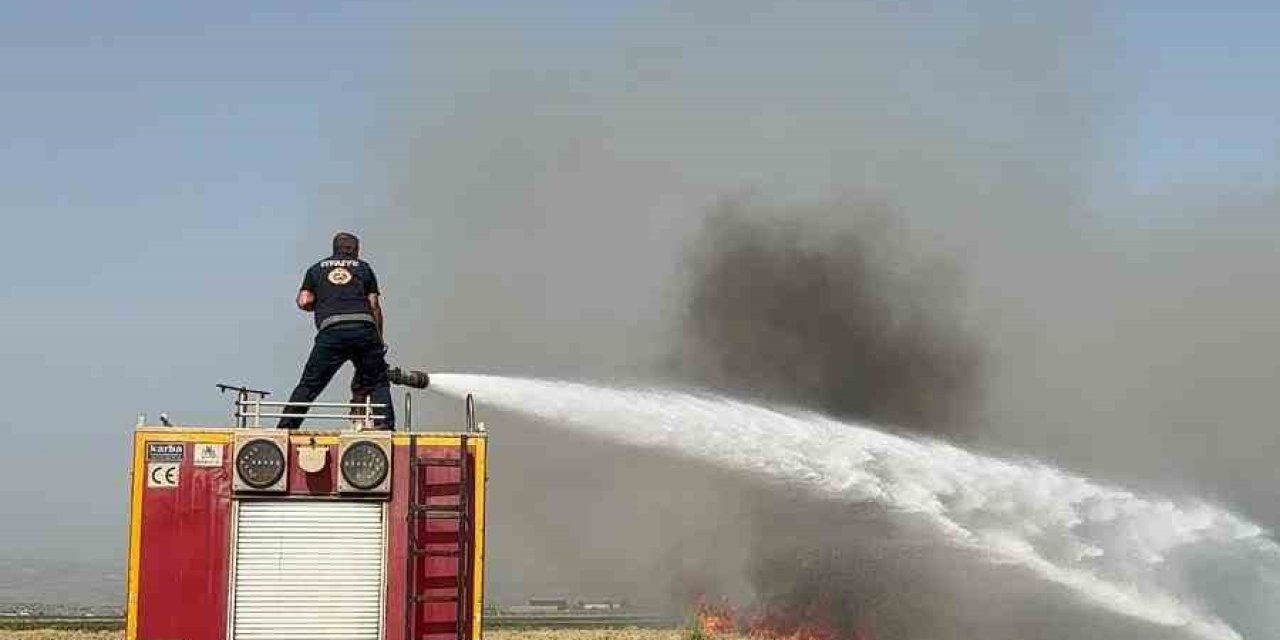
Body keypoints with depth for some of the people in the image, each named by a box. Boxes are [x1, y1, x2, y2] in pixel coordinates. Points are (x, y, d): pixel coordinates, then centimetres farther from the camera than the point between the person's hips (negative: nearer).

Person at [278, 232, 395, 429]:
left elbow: (303, 302, 10)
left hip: (331, 331, 0)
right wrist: (379, 339, 19)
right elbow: (374, 305, 14)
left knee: (309, 385, 6)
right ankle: (385, 426, -2)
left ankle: (285, 427, 4)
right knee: (378, 383, 11)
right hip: (364, 329, 0)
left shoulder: (316, 269, 22)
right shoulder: (363, 267, 21)